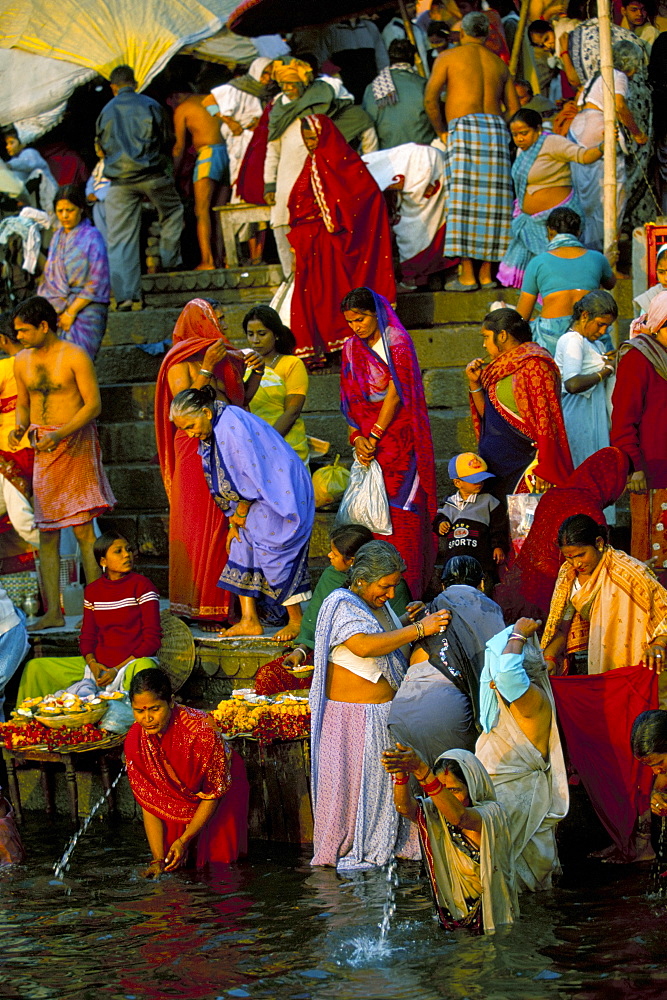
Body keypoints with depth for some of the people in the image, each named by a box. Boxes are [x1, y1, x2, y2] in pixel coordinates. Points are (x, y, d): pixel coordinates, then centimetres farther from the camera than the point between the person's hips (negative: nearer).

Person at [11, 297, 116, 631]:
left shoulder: (74, 357, -9)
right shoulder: (22, 361, 9)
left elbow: (93, 404, -12)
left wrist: (60, 434, -22)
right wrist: (19, 426, -3)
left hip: (74, 444, -6)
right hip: (41, 448, 6)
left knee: (83, 528, -9)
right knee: (46, 532, 3)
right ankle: (53, 612, 5)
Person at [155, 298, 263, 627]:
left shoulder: (228, 358, 17)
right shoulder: (180, 361, -2)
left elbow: (241, 399, 17)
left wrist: (256, 371, 5)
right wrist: (207, 368, -16)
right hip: (197, 449, -6)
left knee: (227, 524, 1)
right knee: (198, 524, -6)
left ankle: (224, 605, 3)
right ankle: (197, 605, -4)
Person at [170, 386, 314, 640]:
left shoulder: (233, 426, -25)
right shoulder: (209, 436, 6)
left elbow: (253, 473, -22)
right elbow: (221, 484, 12)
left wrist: (241, 510, -9)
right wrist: (233, 522, 7)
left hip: (280, 493, -10)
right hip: (255, 502, 10)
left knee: (274, 553, -8)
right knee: (241, 550, 5)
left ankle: (296, 620, 3)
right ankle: (249, 621, 7)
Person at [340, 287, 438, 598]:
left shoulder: (397, 342, -8)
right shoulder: (352, 348, 11)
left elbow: (396, 393, -12)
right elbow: (349, 399, 9)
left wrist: (375, 436, -14)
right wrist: (357, 437, -5)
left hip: (398, 438, -6)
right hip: (369, 442, 6)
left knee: (399, 512, -7)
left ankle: (405, 592, -6)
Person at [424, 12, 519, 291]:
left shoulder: (448, 58, 8)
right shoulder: (499, 64, 21)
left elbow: (430, 99, -2)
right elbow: (514, 109, 18)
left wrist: (442, 133, 9)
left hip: (463, 126, -4)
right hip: (497, 127, 4)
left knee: (463, 202, -7)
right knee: (491, 203, 5)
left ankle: (467, 275, -14)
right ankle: (486, 274, 2)